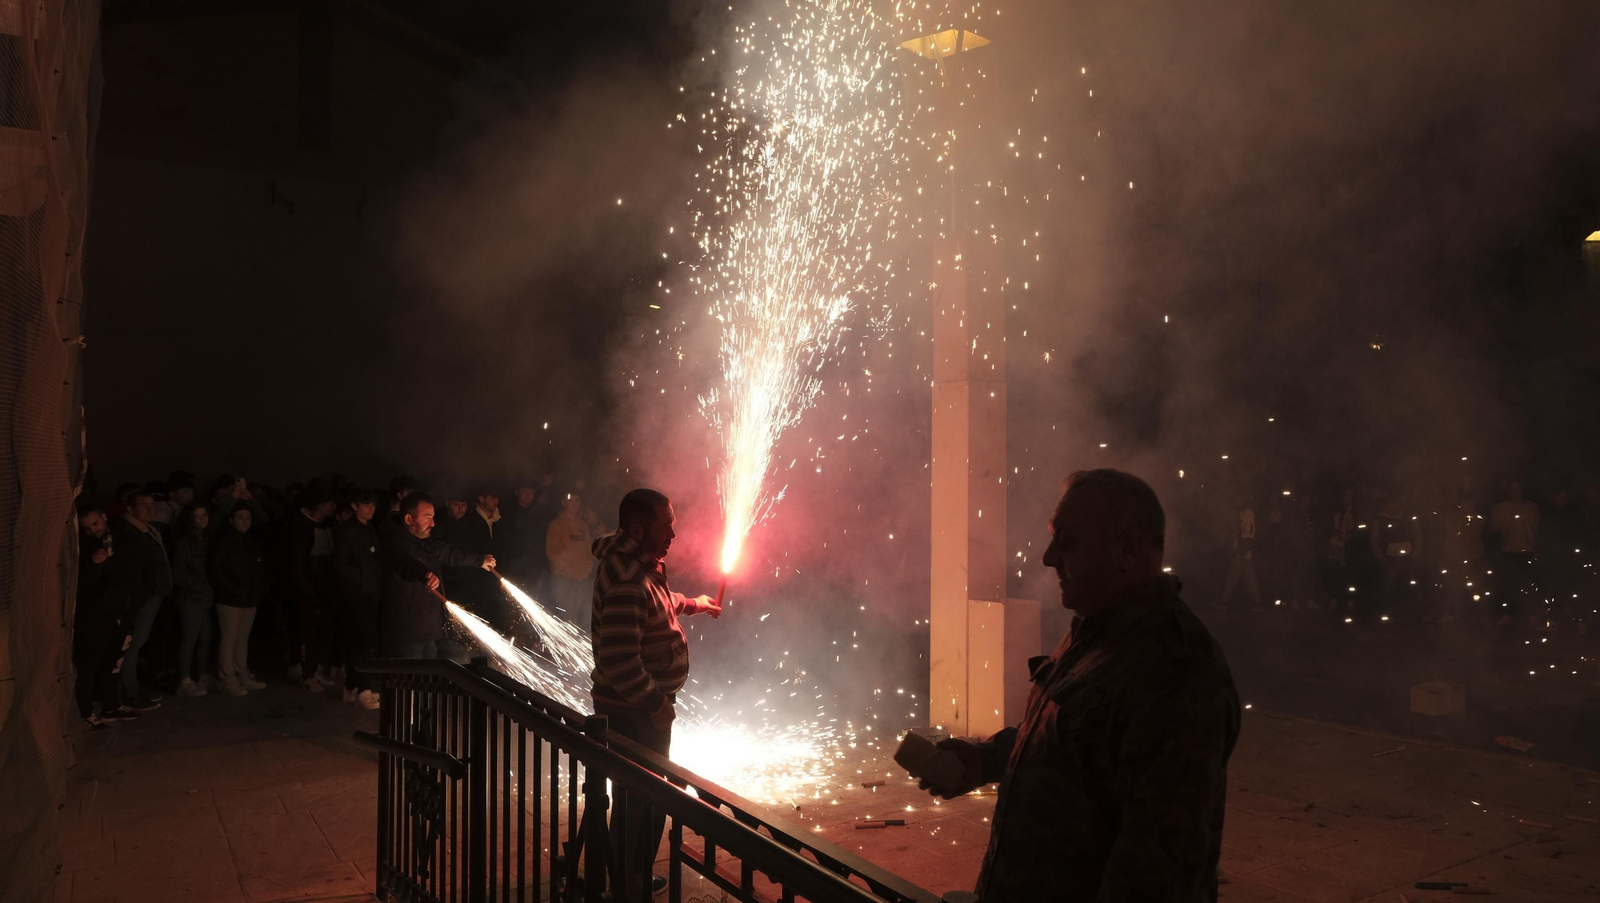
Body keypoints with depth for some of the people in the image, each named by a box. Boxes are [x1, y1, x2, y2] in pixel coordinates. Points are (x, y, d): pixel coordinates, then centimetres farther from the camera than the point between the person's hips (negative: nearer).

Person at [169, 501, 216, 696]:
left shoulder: (206, 540, 11)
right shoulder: (184, 542, -8)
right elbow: (177, 574, -11)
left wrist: (211, 589, 1)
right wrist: (201, 587, -11)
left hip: (205, 598, 6)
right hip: (190, 598, -6)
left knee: (207, 638, 6)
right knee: (190, 639, -5)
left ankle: (203, 678, 15)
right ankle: (185, 681, 0)